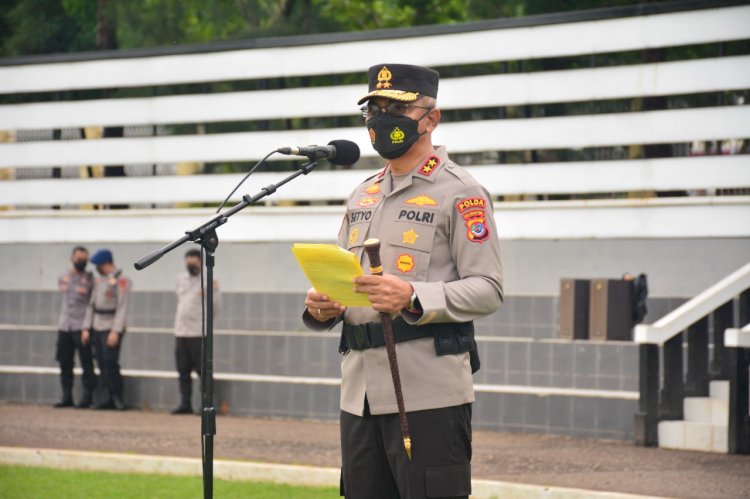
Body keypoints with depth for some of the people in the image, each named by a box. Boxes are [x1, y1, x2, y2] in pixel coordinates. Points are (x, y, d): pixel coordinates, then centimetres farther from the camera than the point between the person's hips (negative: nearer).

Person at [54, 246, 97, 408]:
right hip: (64, 326, 4)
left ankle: (87, 396, -4)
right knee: (64, 362, 5)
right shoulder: (62, 278, 14)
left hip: (82, 326, -4)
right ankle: (67, 396, 10)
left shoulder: (90, 279, 1)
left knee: (86, 363, -7)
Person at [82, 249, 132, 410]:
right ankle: (111, 397, 12)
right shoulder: (98, 280, 16)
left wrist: (115, 331, -21)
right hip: (97, 329, 8)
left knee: (111, 363, -12)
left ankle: (118, 396, -3)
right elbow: (91, 305, 18)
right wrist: (87, 328, 12)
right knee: (102, 364, 6)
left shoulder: (121, 281, -9)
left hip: (111, 329, -8)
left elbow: (122, 307, -15)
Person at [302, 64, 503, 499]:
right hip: (360, 392, 8)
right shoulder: (363, 196, 21)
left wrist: (414, 298, -25)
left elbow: (487, 290, -10)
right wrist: (321, 307, 1)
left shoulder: (459, 193, -3)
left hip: (429, 393, -8)